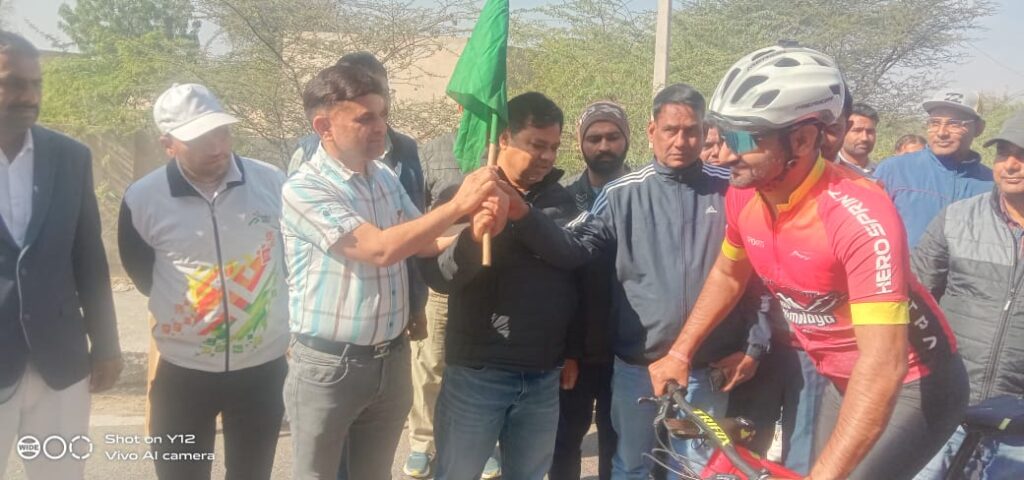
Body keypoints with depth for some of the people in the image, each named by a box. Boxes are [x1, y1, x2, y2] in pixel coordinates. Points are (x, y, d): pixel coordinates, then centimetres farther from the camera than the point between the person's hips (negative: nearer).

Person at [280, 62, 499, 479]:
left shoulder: (386, 178, 3)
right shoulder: (303, 190, -19)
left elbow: (421, 242, 10)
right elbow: (381, 248, -28)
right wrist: (458, 205, -26)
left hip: (391, 359, 6)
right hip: (329, 366, -6)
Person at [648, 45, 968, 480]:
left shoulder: (859, 214, -34)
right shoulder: (743, 197, -12)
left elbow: (884, 364, -39)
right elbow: (728, 274, 10)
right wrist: (679, 353, 9)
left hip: (912, 384, -7)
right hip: (846, 382, 7)